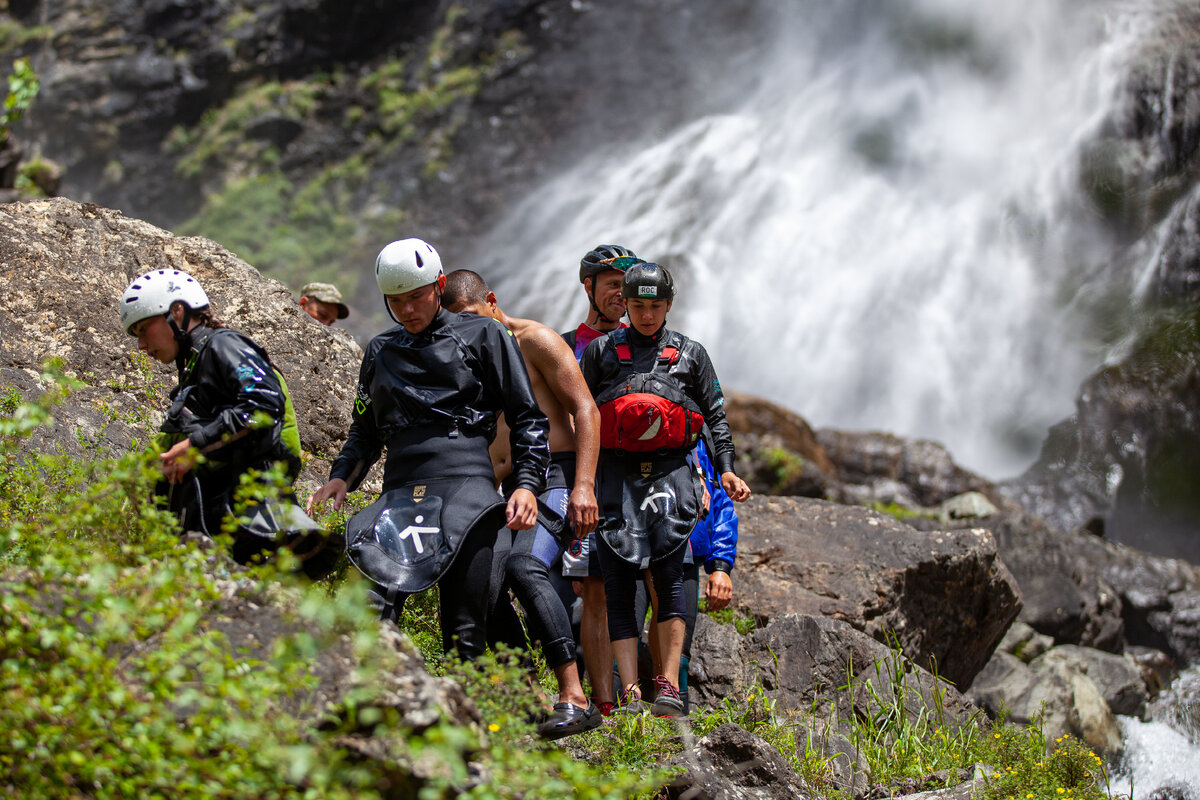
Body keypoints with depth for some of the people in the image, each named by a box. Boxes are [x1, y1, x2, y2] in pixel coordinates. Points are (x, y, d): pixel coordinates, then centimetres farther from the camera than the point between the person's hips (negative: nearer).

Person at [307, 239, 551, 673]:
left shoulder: (483, 336, 12)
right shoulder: (381, 351, 25)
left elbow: (528, 417, 10)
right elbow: (365, 429, 30)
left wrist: (527, 483, -3)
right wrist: (341, 477, 12)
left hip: (465, 484, -3)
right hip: (400, 489, 3)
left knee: (464, 629, -10)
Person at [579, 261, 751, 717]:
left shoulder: (691, 354, 17)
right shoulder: (600, 352, 16)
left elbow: (715, 415, 18)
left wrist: (726, 470, 5)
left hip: (671, 472, -1)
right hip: (616, 473, 1)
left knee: (667, 576, -16)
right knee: (618, 585, -7)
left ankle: (669, 689, -16)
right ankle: (631, 696, -9)